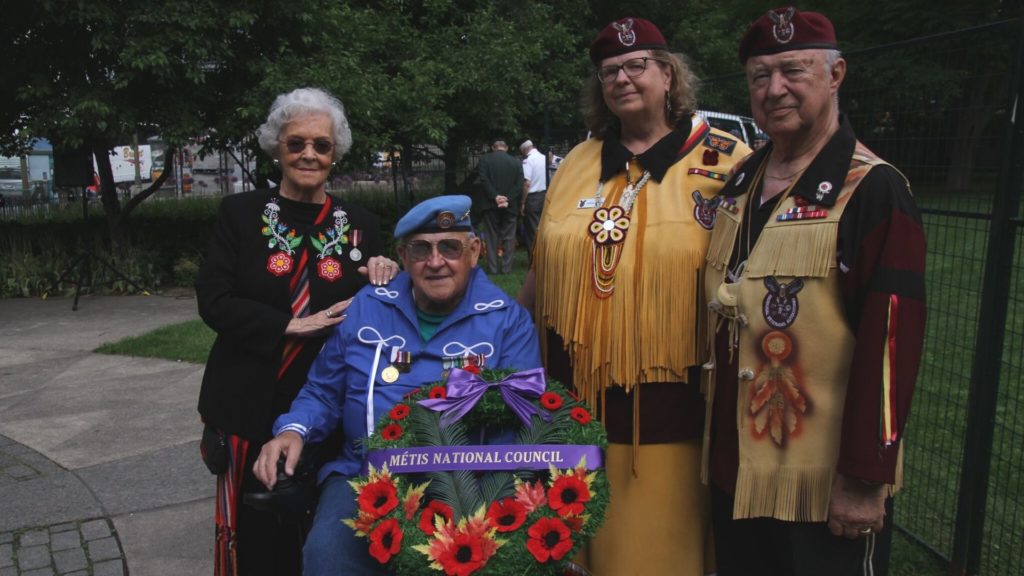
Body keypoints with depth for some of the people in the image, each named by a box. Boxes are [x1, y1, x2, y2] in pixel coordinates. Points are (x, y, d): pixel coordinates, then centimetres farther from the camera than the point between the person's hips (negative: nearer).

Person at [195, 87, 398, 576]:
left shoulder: (360, 225, 5)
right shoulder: (240, 213, 1)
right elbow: (213, 302, -6)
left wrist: (384, 282, -12)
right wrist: (292, 325, -16)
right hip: (249, 406, -1)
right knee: (254, 536, 8)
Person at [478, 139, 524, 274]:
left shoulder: (485, 159, 1)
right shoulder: (515, 162, 6)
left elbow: (484, 180, -10)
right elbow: (519, 185, -2)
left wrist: (495, 197, -12)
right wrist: (508, 200, -8)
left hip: (491, 204, -1)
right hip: (509, 206, 1)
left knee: (492, 237, 5)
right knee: (508, 237, 8)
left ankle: (492, 267, 4)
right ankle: (506, 267, 7)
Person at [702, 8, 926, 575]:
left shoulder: (873, 190, -15)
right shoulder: (740, 183, 6)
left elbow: (891, 341, -19)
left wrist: (865, 478, -18)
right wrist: (710, 434, 12)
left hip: (824, 486, -6)